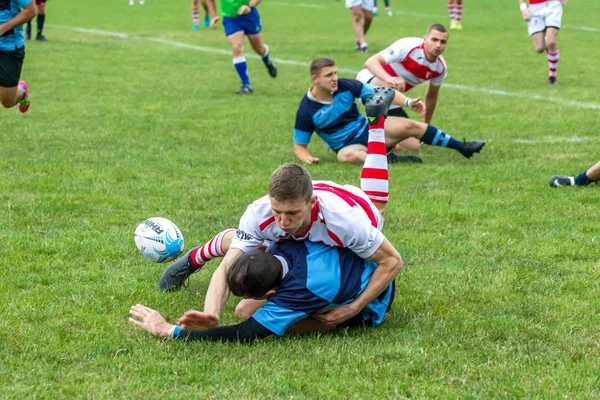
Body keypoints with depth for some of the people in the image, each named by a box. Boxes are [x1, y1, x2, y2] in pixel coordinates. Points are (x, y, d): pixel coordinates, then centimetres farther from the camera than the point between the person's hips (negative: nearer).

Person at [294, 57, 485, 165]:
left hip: (368, 128, 4)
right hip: (348, 145, -4)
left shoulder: (345, 86, -7)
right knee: (350, 155, -42)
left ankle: (461, 147, -9)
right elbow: (299, 146, -5)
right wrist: (307, 157, -28)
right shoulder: (306, 111, -14)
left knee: (408, 126, -15)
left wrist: (408, 102, -18)